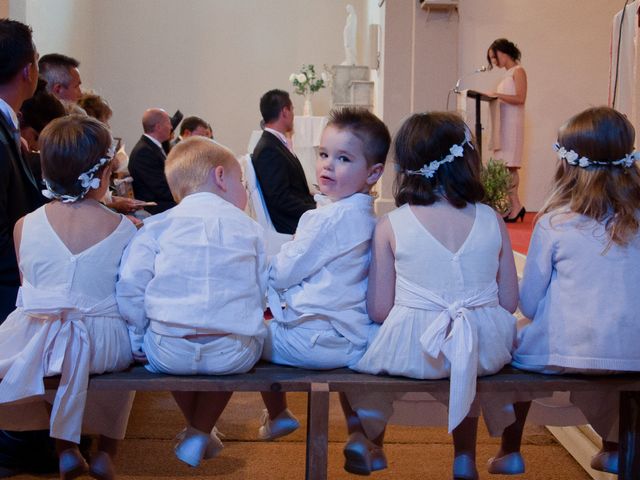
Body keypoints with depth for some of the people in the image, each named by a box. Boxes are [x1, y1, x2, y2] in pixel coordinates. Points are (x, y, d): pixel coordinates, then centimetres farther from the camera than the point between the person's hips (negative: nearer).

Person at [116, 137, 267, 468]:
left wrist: (138, 338, 11)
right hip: (235, 354, 0)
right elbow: (261, 292, 11)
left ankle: (195, 427, 45)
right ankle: (200, 433, 31)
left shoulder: (157, 226, 6)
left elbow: (130, 285, -1)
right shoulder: (249, 228, 9)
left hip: (169, 353, 0)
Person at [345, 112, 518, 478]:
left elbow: (378, 310, -4)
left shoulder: (391, 226, -6)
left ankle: (367, 439, 38)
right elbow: (509, 302, 4)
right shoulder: (492, 221, 0)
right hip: (488, 352, 2)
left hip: (412, 351, -2)